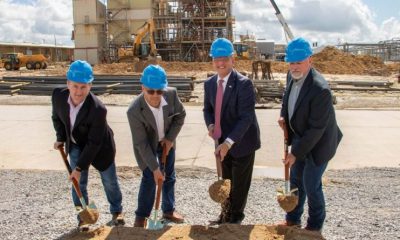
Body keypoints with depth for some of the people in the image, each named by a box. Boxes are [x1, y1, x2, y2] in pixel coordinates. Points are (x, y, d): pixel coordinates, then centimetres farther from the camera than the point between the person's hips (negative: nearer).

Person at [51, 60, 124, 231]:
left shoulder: (98, 109, -37)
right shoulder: (58, 95, -22)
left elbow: (94, 143, -30)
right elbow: (57, 117, 3)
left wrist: (80, 168, -27)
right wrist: (60, 138, -2)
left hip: (99, 146, -3)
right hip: (75, 145, 3)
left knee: (109, 180, 12)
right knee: (78, 183, 3)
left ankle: (117, 211, 36)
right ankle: (82, 217, 21)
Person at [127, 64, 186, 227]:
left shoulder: (171, 94, -28)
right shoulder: (134, 110, -36)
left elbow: (181, 115, -7)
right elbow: (141, 143, -29)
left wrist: (171, 138, -13)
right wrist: (155, 168, -27)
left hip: (166, 141, 4)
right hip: (147, 145, -4)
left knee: (169, 176, 14)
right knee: (150, 178, -8)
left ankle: (169, 210, 34)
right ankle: (141, 216, 12)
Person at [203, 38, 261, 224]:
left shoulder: (244, 84, -21)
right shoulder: (209, 83, -1)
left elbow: (246, 117, -25)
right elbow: (208, 109, 12)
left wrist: (229, 142, -33)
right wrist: (210, 124, -10)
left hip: (242, 142, -5)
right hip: (223, 141, 5)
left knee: (240, 182, 11)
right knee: (226, 180, 20)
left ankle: (236, 216, 33)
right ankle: (227, 212, 40)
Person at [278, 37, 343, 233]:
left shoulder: (320, 89, -33)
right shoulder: (292, 76, -8)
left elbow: (316, 129, -28)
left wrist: (296, 153, -23)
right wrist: (283, 115, -4)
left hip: (317, 142, -7)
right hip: (300, 137, 7)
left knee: (311, 185, 5)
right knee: (295, 180, 18)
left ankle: (315, 225, 30)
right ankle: (293, 219, 38)